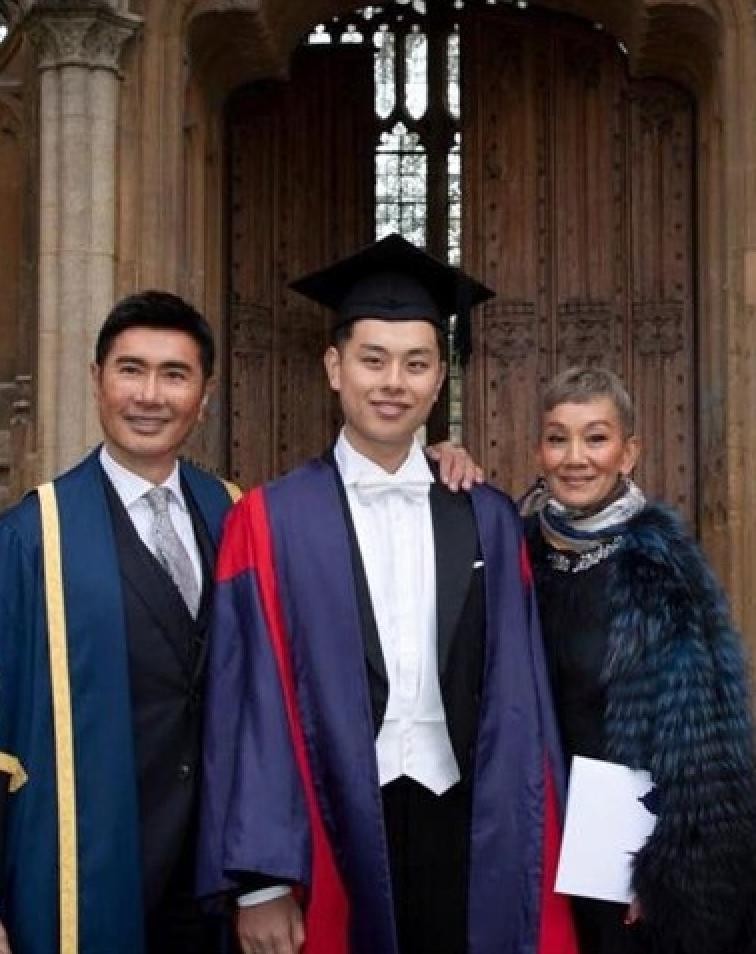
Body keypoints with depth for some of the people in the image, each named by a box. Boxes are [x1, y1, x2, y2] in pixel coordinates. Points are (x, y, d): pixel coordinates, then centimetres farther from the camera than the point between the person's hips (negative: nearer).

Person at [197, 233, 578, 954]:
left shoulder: (489, 520, 6)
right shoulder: (270, 523, -3)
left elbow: (518, 696, 5)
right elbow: (249, 704, -5)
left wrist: (536, 857, 2)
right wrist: (261, 881, -9)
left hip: (464, 830, 2)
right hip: (330, 836, -2)